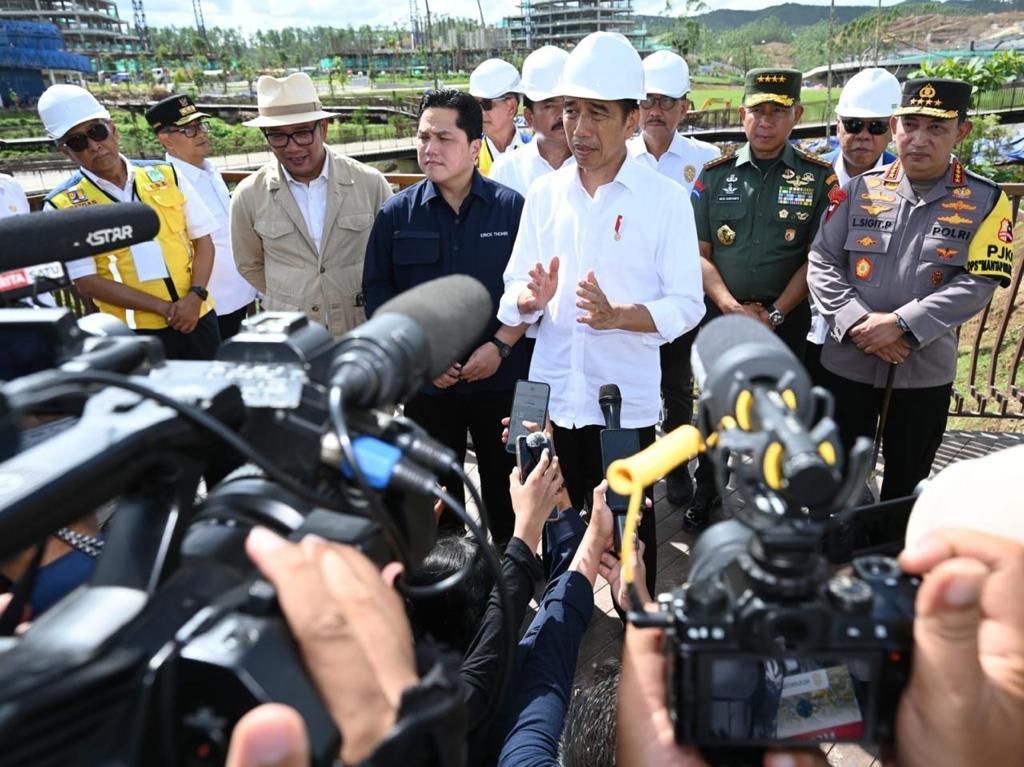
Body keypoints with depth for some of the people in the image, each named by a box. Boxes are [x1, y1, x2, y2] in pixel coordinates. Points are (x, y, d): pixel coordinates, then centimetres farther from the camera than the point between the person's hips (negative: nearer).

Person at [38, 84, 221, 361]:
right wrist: (164, 307, -15)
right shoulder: (63, 205, -5)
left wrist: (195, 296, -10)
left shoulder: (165, 176, 3)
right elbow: (86, 281, -9)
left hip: (198, 316, 3)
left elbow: (203, 239, 5)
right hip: (136, 333, -3)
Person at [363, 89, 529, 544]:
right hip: (426, 380, 2)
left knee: (504, 479, 12)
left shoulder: (511, 207, -4)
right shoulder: (397, 212, 1)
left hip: (502, 375, -1)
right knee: (437, 482, 15)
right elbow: (377, 291, 2)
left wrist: (500, 345, -13)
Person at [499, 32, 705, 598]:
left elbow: (686, 305, -8)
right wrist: (532, 298, -17)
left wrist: (615, 315, -25)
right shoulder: (543, 193, 4)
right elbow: (514, 292, 6)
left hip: (626, 396, -3)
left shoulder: (666, 198, -6)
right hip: (551, 391, 3)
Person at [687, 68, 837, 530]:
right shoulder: (715, 174, 2)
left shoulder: (818, 178, -1)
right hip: (722, 316, 1)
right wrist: (730, 305, -12)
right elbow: (698, 252, -1)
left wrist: (775, 315, -11)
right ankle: (704, 494, 29)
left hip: (786, 321, -1)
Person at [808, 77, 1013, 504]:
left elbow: (977, 284, -11)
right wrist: (858, 321, -17)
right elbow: (822, 262, -4)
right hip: (847, 362, 1)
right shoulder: (860, 189, 0)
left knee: (907, 480, 16)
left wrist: (900, 323, -21)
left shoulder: (985, 201, -3)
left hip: (925, 371, 0)